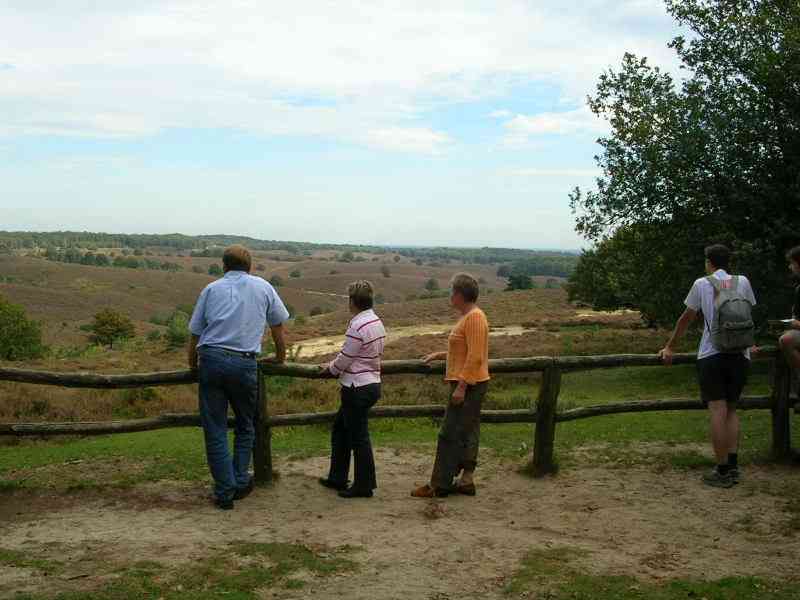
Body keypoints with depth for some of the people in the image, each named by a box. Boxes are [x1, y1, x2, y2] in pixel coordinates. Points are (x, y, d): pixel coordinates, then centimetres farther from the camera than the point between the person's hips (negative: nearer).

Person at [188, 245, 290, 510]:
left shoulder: (212, 289, 14)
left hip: (211, 359, 0)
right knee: (245, 426, 20)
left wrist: (193, 365, 26)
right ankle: (240, 481, 19)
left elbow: (195, 334, 12)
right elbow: (277, 326, 22)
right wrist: (280, 357, 37)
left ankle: (225, 492, 7)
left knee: (215, 430, 6)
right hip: (244, 363, 0)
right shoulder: (262, 287, 14)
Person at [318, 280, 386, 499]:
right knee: (340, 429, 20)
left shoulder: (357, 326, -21)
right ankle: (337, 478, 28)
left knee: (358, 436, 1)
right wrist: (335, 367, 18)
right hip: (372, 383, 10)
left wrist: (329, 368, 6)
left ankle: (364, 486, 12)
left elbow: (344, 359, -15)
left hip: (357, 389, -10)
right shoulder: (378, 323, 8)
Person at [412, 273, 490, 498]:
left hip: (468, 386, -10)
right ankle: (466, 481, 18)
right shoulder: (468, 317, 15)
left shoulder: (474, 318, -17)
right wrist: (440, 355, 25)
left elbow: (475, 357, -23)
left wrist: (461, 386, -24)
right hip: (469, 385, 10)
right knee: (467, 434, 12)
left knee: (450, 435, -6)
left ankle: (439, 485, -1)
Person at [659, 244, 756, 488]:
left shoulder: (702, 284, 2)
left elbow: (686, 319, 7)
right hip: (740, 355, 3)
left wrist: (670, 348, 17)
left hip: (712, 356, -3)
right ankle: (733, 467, 10)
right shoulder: (742, 282, 9)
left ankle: (722, 472, -2)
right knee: (732, 409, 13)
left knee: (718, 410, -3)